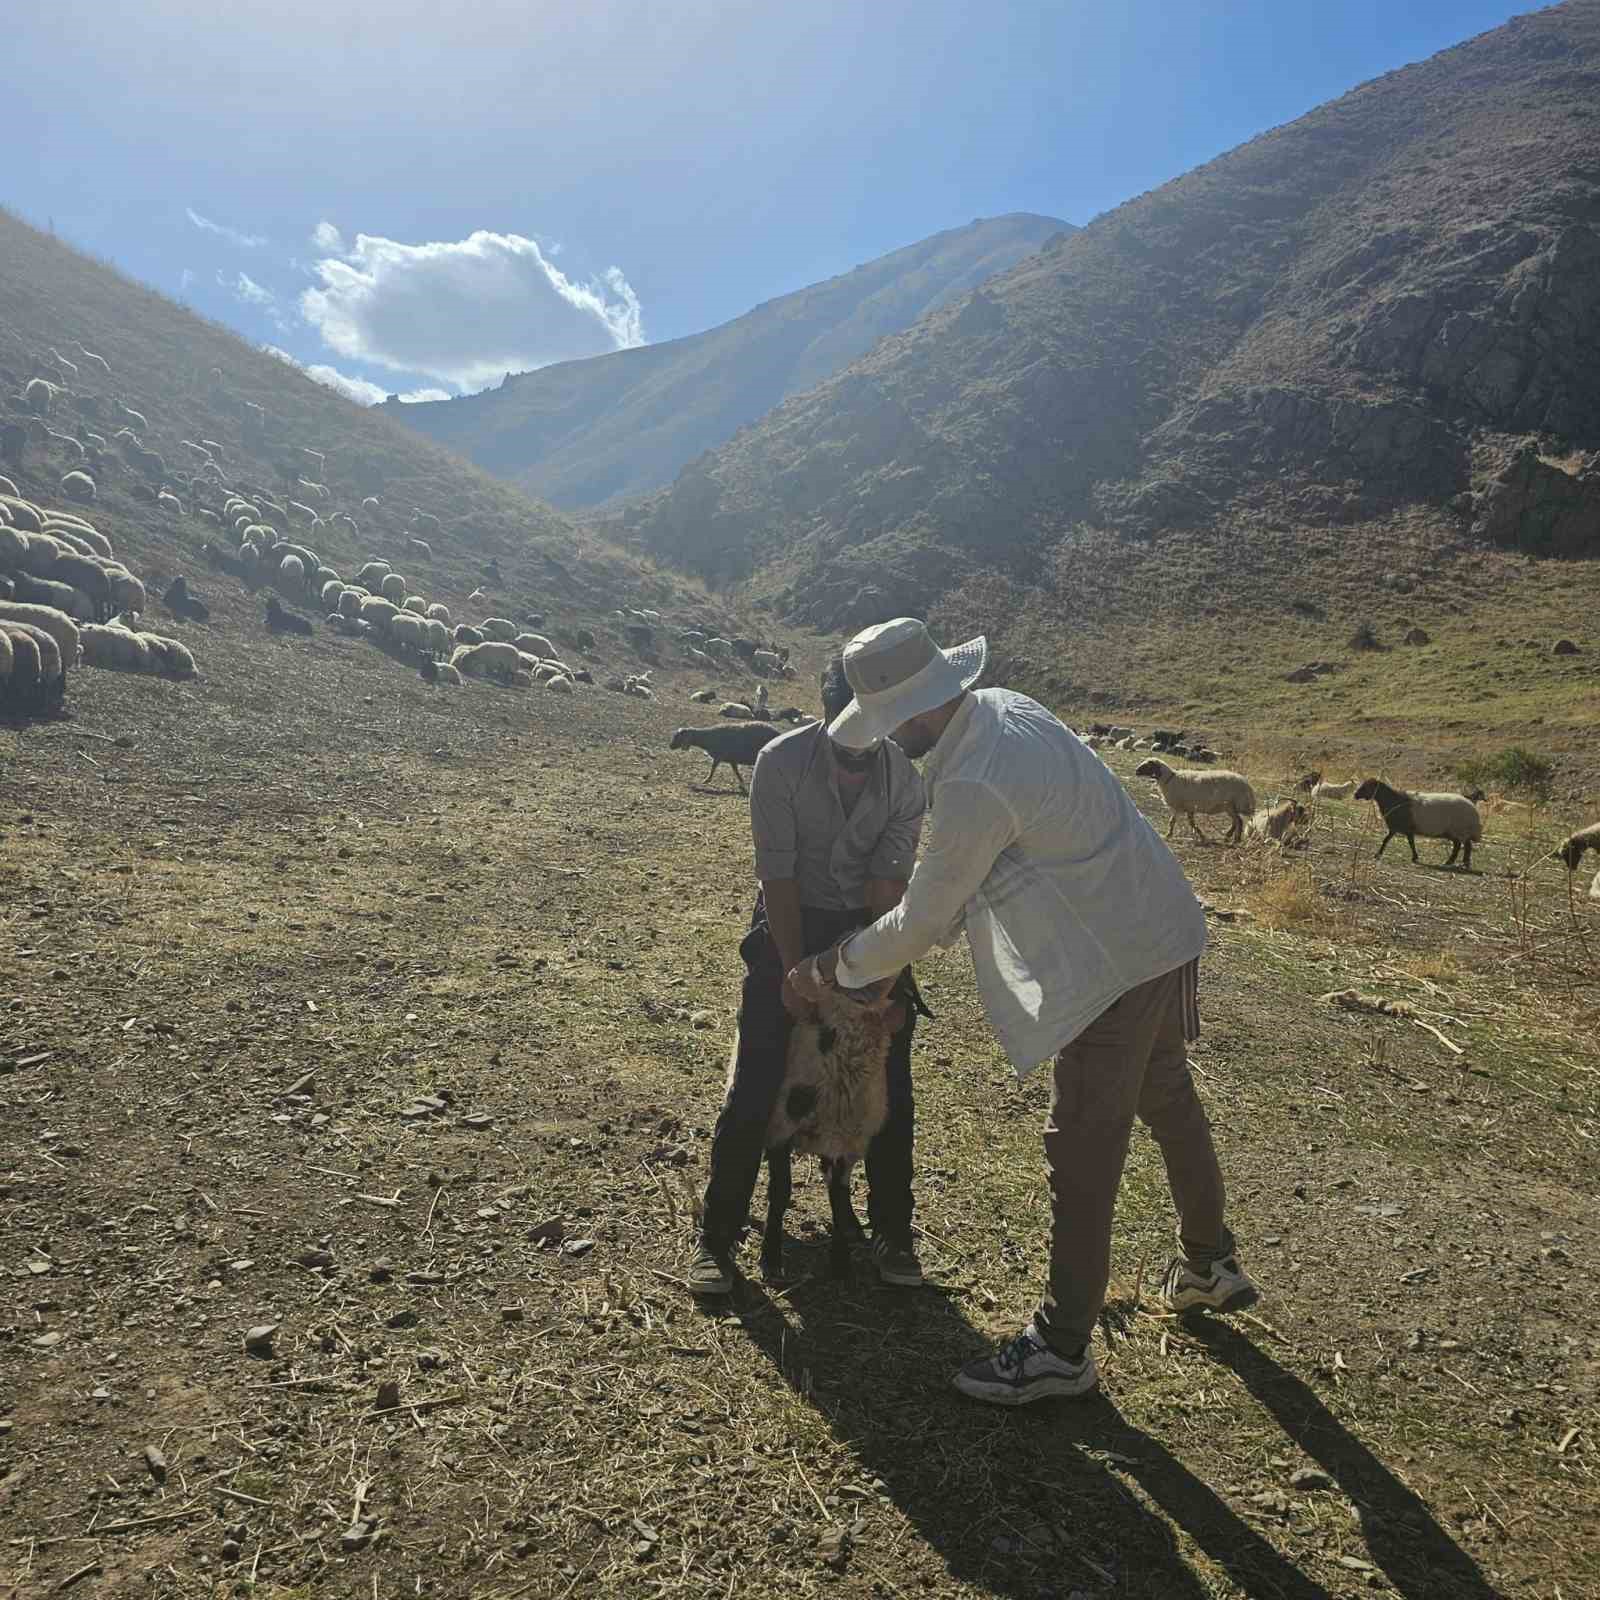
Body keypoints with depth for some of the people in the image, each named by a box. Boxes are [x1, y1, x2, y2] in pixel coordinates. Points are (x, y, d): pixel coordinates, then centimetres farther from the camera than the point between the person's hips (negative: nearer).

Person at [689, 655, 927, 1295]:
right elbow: (778, 876, -17)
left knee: (890, 1084, 3)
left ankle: (891, 1234, 21)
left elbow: (888, 882, -12)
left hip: (868, 924, 3)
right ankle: (716, 1238, 9)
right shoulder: (781, 763, -19)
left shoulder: (906, 775, -12)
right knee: (756, 1082, -5)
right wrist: (794, 973, -17)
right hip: (790, 920, -2)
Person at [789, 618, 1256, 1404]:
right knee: (1168, 1102, 26)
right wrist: (883, 956, 12)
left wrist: (830, 968, -2)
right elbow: (954, 873, 12)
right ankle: (1210, 1266, 48)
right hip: (1165, 932, 10)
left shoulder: (973, 786, -29)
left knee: (1083, 1149, 1)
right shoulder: (999, 708, 1)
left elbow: (923, 918, -18)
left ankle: (1061, 1349, 17)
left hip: (1116, 962, -10)